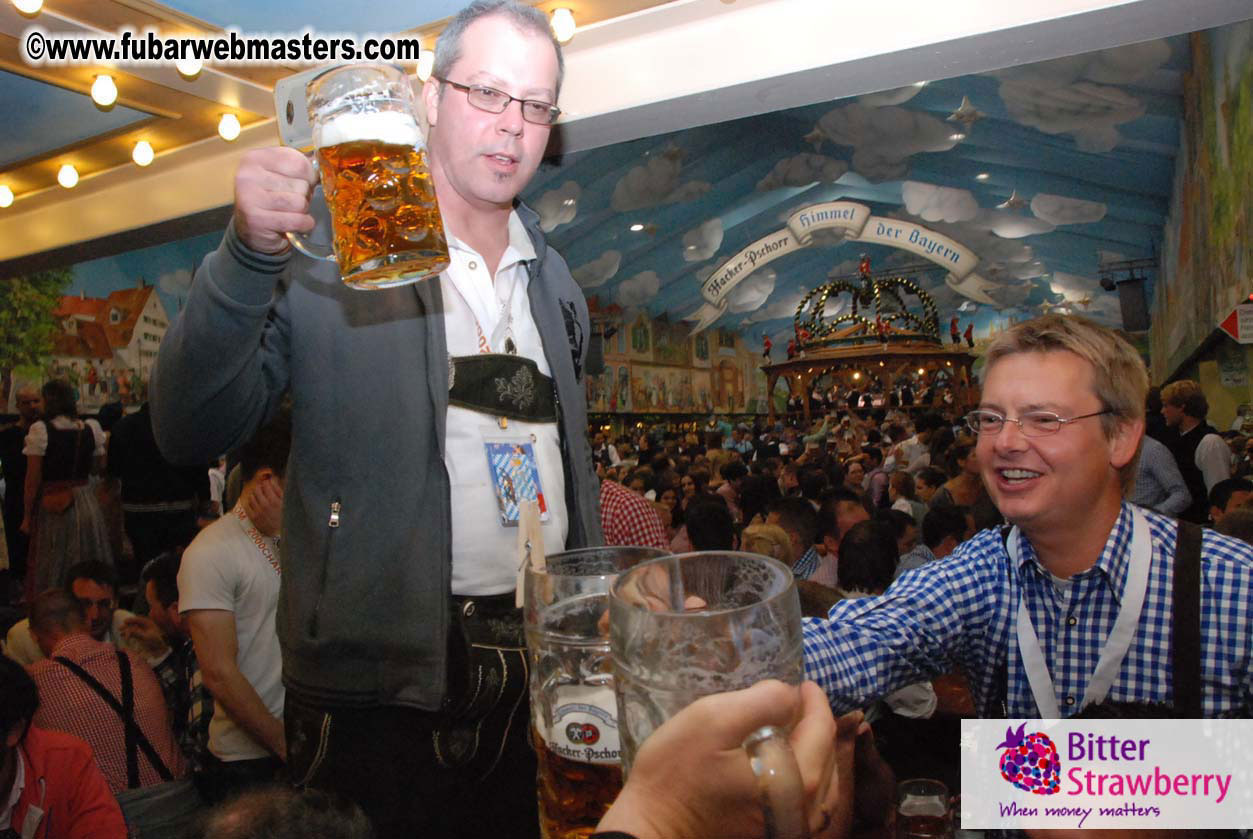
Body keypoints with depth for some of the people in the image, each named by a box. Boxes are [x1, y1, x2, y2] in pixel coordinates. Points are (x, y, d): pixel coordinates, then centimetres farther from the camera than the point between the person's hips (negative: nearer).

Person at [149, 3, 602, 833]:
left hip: (543, 667, 5)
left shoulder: (558, 288, 10)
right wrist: (250, 255, -28)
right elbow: (192, 434, -14)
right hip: (381, 685, -4)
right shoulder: (330, 249, -7)